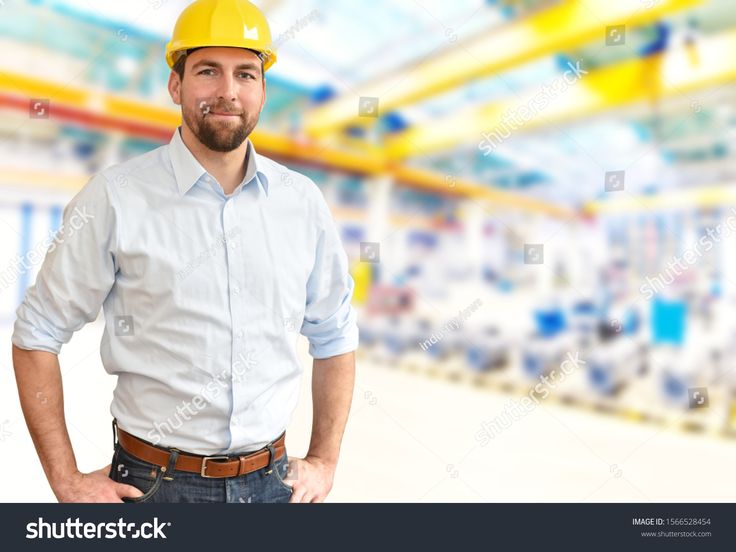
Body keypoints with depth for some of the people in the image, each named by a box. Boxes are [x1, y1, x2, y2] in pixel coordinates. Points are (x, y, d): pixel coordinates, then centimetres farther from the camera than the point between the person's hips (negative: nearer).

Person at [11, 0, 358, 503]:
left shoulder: (303, 201, -3)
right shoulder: (114, 198, -11)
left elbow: (334, 335, 4)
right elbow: (37, 334, -3)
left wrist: (324, 462, 4)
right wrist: (67, 481, -5)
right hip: (155, 482, -1)